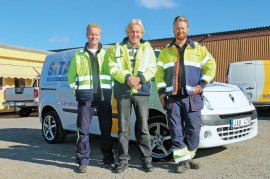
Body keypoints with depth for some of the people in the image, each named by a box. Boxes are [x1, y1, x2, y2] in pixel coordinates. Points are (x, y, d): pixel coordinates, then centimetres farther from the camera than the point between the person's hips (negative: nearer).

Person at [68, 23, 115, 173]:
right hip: (85, 97, 0)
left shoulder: (106, 55, 13)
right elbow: (71, 77, 16)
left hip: (104, 97, 1)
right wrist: (78, 91, 6)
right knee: (83, 130, -2)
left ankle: (108, 160, 17)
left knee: (106, 129, 5)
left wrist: (108, 91, 4)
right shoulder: (79, 55, 13)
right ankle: (83, 161, 8)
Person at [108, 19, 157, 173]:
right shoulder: (118, 49, 12)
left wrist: (139, 78, -13)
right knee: (123, 127, 3)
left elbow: (152, 69, 4)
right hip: (123, 92, 1)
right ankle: (124, 160, 12)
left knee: (143, 126, -1)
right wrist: (127, 78, -13)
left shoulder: (147, 49, 13)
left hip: (141, 92, 0)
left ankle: (147, 159, 10)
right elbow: (113, 69, 3)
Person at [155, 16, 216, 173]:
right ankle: (183, 161, 6)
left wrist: (202, 84, -3)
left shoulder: (198, 48, 13)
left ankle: (189, 156, 18)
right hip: (172, 97, 1)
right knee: (176, 130, -3)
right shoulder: (166, 51, 17)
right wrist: (161, 91, 3)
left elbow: (210, 66, 9)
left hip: (192, 96, -1)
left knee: (193, 128, 0)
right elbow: (159, 72, 14)